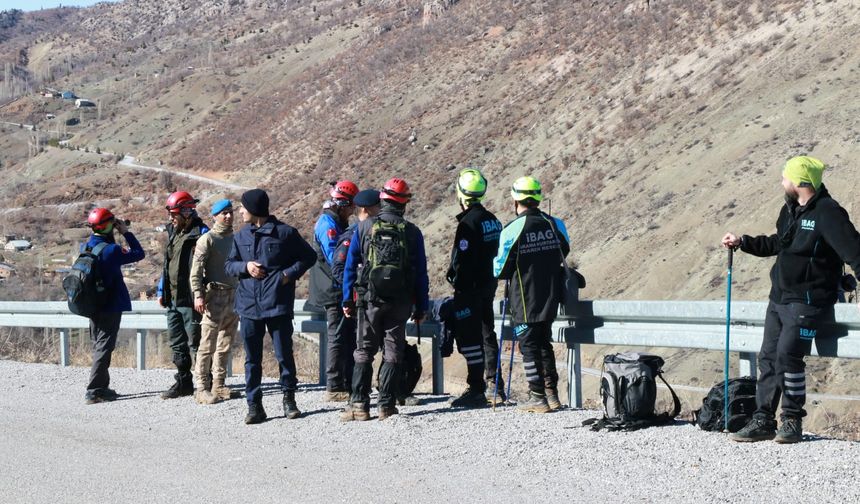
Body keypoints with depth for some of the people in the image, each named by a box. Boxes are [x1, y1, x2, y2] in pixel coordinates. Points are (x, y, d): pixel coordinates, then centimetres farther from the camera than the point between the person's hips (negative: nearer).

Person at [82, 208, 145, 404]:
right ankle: (94, 391, -6)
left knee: (99, 345, 17)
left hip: (93, 305, 8)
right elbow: (139, 254, -12)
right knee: (104, 347, -4)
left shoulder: (85, 247, 3)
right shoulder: (111, 250, -19)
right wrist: (126, 232, -5)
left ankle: (102, 387, 23)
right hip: (111, 305, -8)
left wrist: (116, 234, 9)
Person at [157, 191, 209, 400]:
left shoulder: (200, 233, -11)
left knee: (195, 343, -3)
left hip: (190, 299, -9)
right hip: (173, 298, 9)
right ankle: (183, 381, 22)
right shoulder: (173, 232, 15)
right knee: (177, 343, 13)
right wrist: (161, 291, 19)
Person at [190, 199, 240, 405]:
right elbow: (196, 270, -10)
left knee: (225, 345, 11)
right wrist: (198, 295, -20)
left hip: (233, 295, 7)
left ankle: (218, 385, 18)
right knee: (208, 344, -8)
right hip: (214, 296, -7)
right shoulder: (208, 239, -6)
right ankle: (202, 388, -8)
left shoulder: (235, 238, 14)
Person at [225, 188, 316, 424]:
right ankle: (254, 405, 9)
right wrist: (245, 267, -3)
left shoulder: (285, 232, -1)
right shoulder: (241, 236, 13)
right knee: (252, 358, 5)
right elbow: (229, 264, 18)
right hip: (248, 305, 4)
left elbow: (309, 256, 5)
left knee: (284, 354, 1)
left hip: (278, 305, -4)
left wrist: (289, 274, -8)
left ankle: (289, 399, 17)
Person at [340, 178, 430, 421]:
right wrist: (421, 307, 9)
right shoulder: (412, 232, -1)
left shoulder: (364, 227, -1)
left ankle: (359, 405, 1)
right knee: (393, 353, 7)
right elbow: (421, 273, 2)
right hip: (401, 302, 0)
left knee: (364, 352, 7)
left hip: (369, 300, 0)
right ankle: (387, 405, 3)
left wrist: (347, 300, 6)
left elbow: (350, 266, 0)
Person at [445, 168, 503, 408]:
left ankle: (476, 388, -5)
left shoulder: (468, 222, -17)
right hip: (488, 284, 9)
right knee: (486, 334, 16)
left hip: (470, 288, -9)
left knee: (469, 338, -5)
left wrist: (455, 280, -11)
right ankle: (493, 387, 21)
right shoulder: (491, 219, 10)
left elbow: (462, 258, -20)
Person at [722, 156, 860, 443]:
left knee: (787, 353, -20)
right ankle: (763, 421, 10)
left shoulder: (827, 212, -14)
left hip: (809, 303, -9)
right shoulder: (790, 210, 13)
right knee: (768, 356, 5)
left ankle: (793, 422, -9)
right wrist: (742, 242, 27)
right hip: (779, 299, 9)